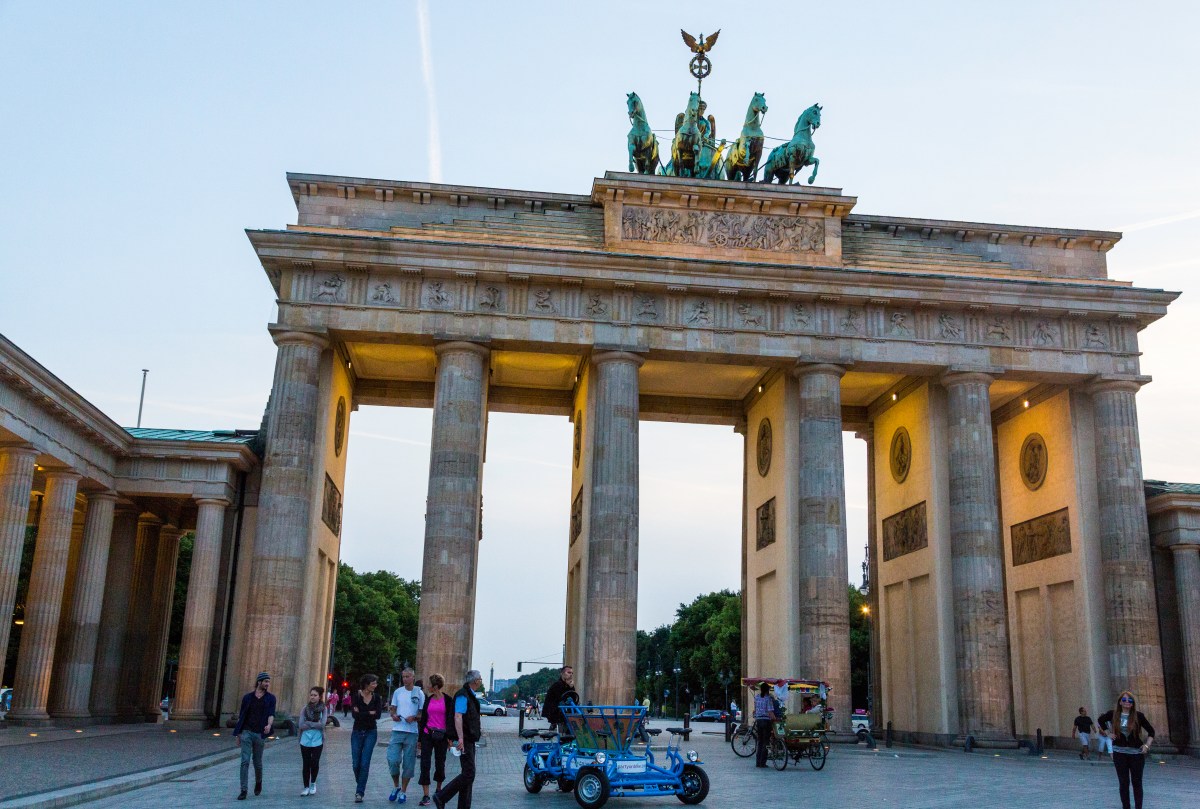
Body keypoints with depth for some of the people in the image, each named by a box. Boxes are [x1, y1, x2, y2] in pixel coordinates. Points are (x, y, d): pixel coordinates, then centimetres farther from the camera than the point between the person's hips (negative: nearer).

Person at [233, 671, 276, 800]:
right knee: (245, 761, -8)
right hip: (246, 732, 0)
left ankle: (258, 783, 36)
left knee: (257, 762, 9)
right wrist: (237, 734, 10)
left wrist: (269, 725, -28)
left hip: (259, 734, 0)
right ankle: (243, 790, -6)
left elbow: (271, 714, -6)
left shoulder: (270, 698, 4)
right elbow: (241, 716, 11)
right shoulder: (248, 697, 7)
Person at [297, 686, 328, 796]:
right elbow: (300, 725, -5)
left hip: (317, 741, -1)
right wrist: (315, 724, -11)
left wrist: (308, 723, -9)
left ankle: (313, 783, 21)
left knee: (314, 763, -5)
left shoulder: (323, 708, -1)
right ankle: (306, 787, 19)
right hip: (305, 740, 1)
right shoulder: (305, 708, 2)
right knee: (306, 764, 4)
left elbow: (322, 724, -11)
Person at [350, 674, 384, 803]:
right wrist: (370, 713, -16)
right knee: (356, 763, 2)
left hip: (371, 732, 0)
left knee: (365, 763, -7)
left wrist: (362, 713, -15)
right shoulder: (356, 696, -6)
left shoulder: (377, 697, 0)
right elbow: (355, 714, -18)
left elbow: (378, 715, -13)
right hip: (357, 732, 0)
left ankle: (359, 792, 0)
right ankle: (360, 786, 29)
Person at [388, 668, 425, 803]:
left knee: (408, 763, 2)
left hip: (412, 732, -1)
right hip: (397, 730, 2)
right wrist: (393, 715, -7)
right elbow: (392, 709, 15)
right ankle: (396, 786, 16)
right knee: (393, 760, -7)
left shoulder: (419, 693, 2)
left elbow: (422, 713, 3)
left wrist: (414, 717, -17)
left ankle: (403, 791, 15)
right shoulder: (398, 692, 9)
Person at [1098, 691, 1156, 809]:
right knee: (1123, 782, 5)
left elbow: (1151, 731, 4)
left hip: (1136, 752, -1)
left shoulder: (1138, 715, -4)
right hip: (1119, 752, 1)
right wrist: (1108, 733, 9)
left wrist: (1147, 745, -6)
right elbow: (1101, 720, 19)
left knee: (1136, 782, 5)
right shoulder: (1113, 714, 0)